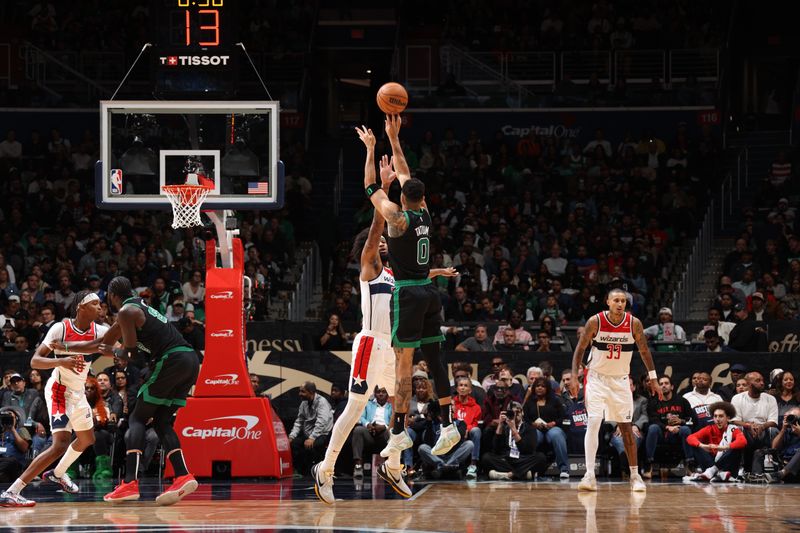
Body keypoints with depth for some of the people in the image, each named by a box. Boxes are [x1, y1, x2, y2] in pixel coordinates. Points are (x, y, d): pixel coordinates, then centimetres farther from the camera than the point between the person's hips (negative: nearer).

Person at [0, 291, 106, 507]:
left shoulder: (98, 331, -4)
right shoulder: (60, 328, -19)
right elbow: (35, 361, -20)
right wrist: (62, 361, -38)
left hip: (78, 392, 8)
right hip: (59, 390, -8)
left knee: (87, 440, 26)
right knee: (60, 444, -23)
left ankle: (58, 473, 52)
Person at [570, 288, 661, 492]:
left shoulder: (634, 323, -9)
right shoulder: (595, 322, -14)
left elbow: (644, 350, 5)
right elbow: (580, 349, -4)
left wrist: (653, 377, 4)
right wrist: (574, 377, -9)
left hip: (620, 380, 2)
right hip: (597, 377, -2)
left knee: (626, 427, 6)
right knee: (593, 422, -16)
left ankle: (635, 475, 15)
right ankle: (590, 475, -18)